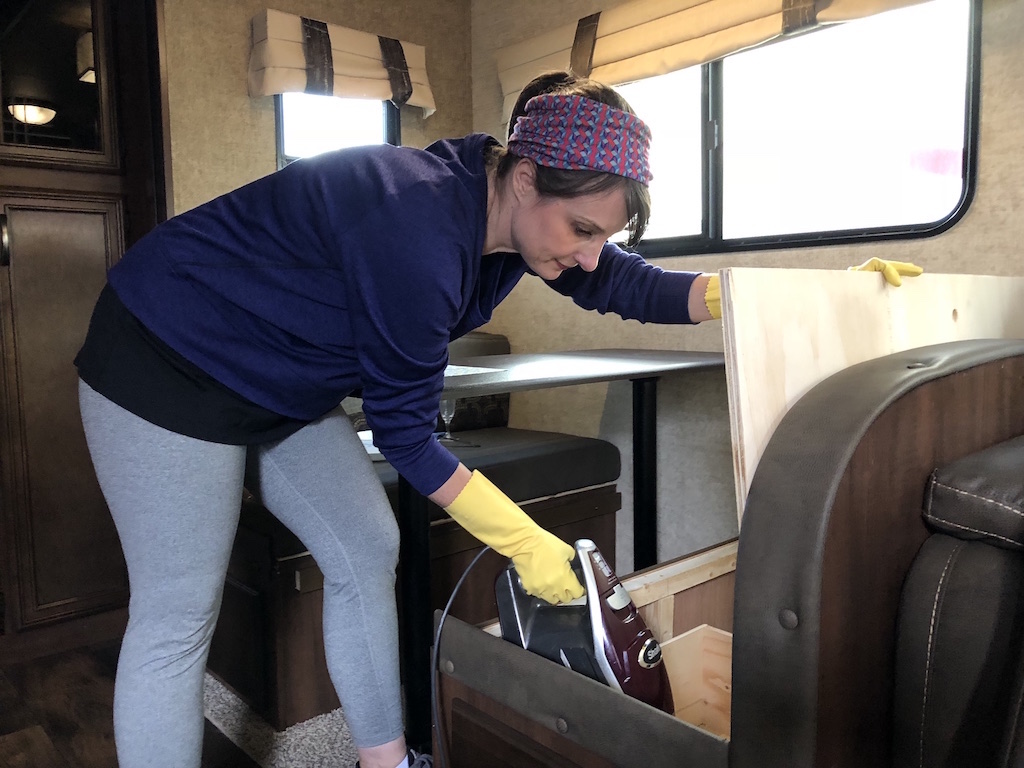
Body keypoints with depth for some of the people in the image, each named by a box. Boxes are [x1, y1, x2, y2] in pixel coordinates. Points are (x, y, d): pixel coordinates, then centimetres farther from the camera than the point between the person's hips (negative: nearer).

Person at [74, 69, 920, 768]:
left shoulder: (512, 202, -9)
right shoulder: (421, 234, -34)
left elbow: (623, 285, 1)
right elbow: (404, 431, -24)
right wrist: (525, 543, -16)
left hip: (281, 384, 8)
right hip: (172, 360, -8)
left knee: (366, 549, 6)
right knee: (178, 616, -2)